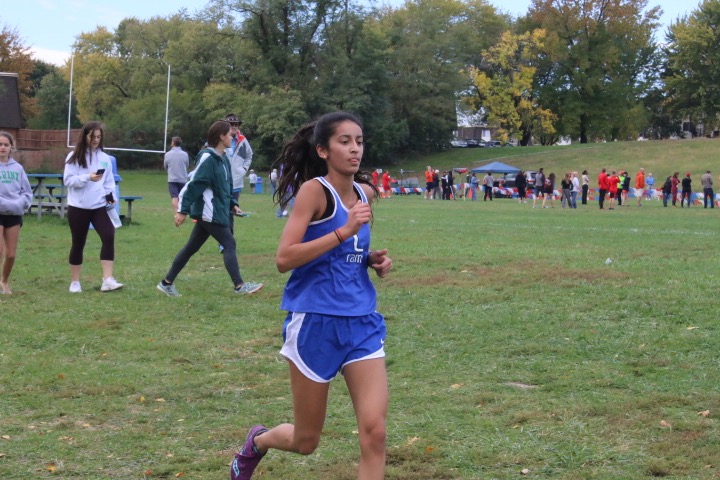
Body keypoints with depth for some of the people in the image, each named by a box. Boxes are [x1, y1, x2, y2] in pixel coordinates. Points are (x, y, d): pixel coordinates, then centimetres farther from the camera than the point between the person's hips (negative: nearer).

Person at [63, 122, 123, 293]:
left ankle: (107, 280, -19)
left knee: (108, 237, -17)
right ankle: (75, 282, 20)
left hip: (99, 207, 2)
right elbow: (68, 180, -9)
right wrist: (87, 178, -22)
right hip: (78, 208, -2)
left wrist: (110, 196, -4)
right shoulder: (74, 157, -2)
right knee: (78, 244, 6)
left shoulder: (105, 158, 9)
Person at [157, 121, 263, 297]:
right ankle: (239, 286, -3)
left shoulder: (223, 159, 13)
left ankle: (167, 282, 17)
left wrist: (232, 204, 13)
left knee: (191, 248, 11)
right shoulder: (207, 158, -16)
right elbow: (194, 184, -18)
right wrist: (183, 210, -20)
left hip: (217, 211, 9)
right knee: (229, 244, -7)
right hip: (209, 212, -9)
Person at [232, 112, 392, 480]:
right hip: (316, 322, -5)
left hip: (362, 322, 5)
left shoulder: (365, 193, 8)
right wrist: (344, 231, -25)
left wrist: (373, 260, 6)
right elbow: (284, 259, -21)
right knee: (306, 441, 10)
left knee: (374, 432, -10)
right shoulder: (314, 190, -12)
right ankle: (257, 441, 44)